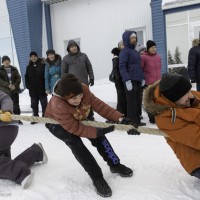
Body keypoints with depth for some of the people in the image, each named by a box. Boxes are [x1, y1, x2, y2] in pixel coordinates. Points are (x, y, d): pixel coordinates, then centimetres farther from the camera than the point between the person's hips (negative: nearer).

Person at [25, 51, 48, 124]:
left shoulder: (42, 65, -3)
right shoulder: (29, 67, 11)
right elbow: (26, 77, 13)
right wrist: (27, 85, 1)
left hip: (42, 88, -4)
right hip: (32, 89, 4)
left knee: (44, 103, 5)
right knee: (34, 104, 9)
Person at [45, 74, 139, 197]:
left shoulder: (84, 90, -32)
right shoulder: (58, 105, -44)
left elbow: (100, 106, -30)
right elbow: (75, 128, -37)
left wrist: (121, 119, -39)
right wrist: (98, 132, -43)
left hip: (78, 120, 5)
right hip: (56, 124, -5)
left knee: (98, 137, -7)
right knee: (76, 143, -28)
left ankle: (115, 165, 14)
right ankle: (97, 178, -17)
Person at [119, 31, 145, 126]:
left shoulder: (135, 51, 20)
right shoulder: (124, 51, -6)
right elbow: (122, 67, -15)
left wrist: (142, 78, 18)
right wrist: (127, 80, -22)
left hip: (138, 80, 8)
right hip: (130, 80, -8)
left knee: (138, 102, 11)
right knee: (132, 102, -6)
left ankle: (137, 121, 20)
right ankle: (132, 122, 0)